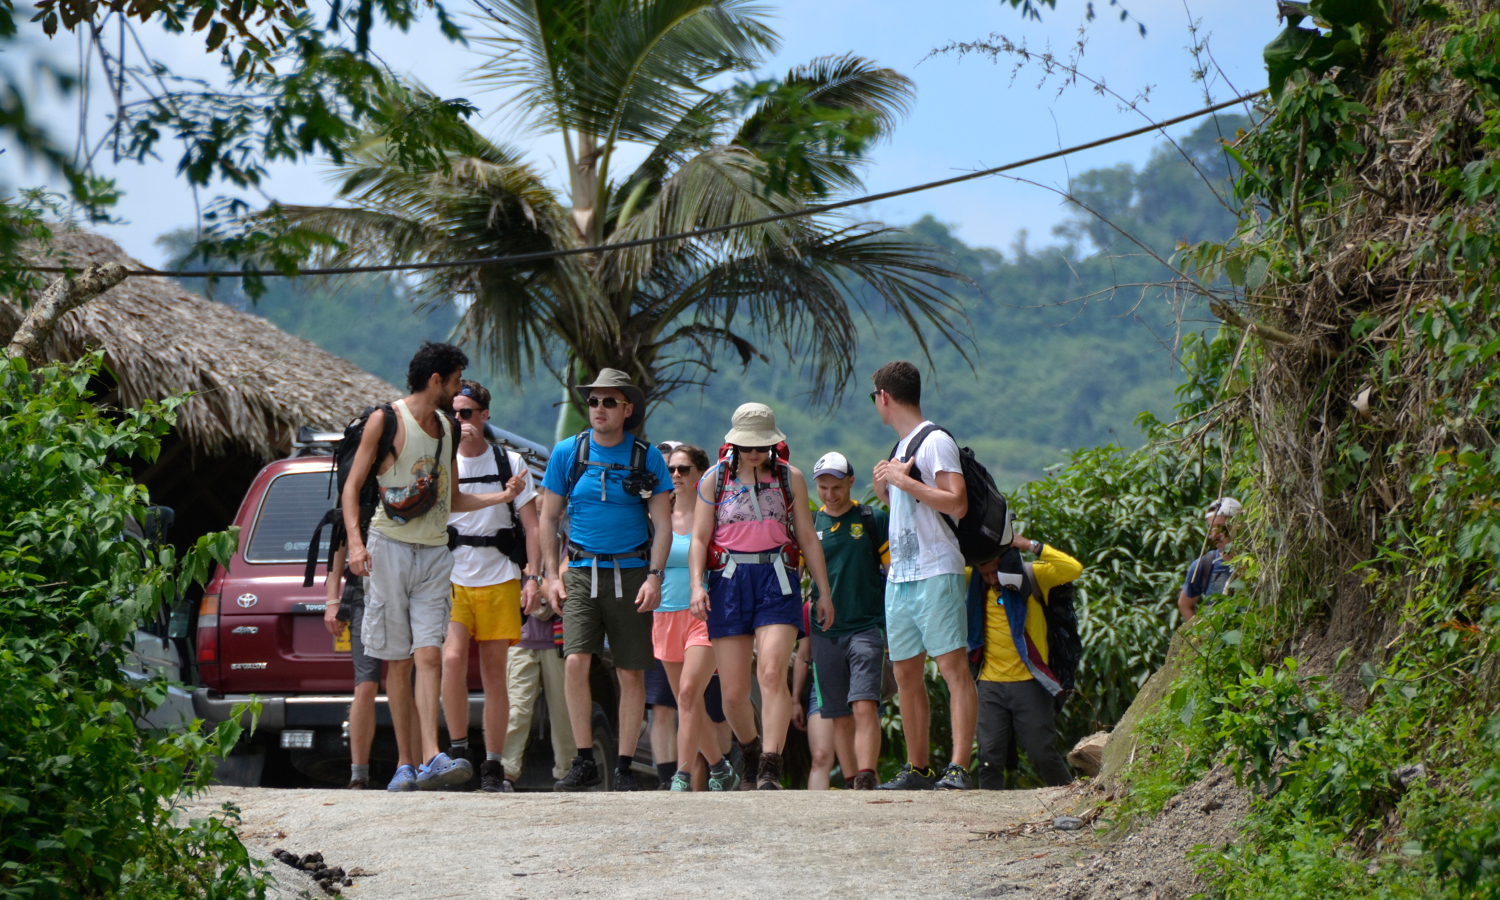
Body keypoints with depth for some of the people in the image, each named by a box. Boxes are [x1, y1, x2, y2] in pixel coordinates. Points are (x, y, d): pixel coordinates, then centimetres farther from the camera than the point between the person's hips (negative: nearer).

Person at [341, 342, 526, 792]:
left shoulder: (446, 428, 17)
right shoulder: (386, 420, -2)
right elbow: (352, 485, -4)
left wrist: (501, 497, 14)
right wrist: (355, 541, -18)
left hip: (434, 552, 4)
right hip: (390, 549, -4)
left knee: (428, 656, -10)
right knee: (397, 662, 0)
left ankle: (430, 759, -22)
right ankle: (405, 762, 5)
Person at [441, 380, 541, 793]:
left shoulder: (510, 462, 7)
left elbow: (531, 526, 7)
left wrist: (533, 578, -3)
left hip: (499, 579, 0)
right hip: (451, 578, 0)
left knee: (494, 674, 3)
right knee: (453, 660, -19)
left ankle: (494, 766, 9)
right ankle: (458, 751, -8)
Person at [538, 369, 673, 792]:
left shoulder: (647, 458, 2)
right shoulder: (568, 452, 5)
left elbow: (662, 523, 2)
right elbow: (548, 519, 10)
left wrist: (654, 576, -9)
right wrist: (552, 575, 2)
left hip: (630, 572, 0)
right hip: (581, 571, 0)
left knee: (631, 674, 0)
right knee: (576, 661, -16)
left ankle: (624, 768, 9)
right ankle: (584, 761, -7)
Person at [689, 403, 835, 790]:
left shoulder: (790, 479, 10)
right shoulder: (714, 479, 9)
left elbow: (808, 540, 15)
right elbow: (699, 538, 6)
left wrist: (824, 592, 13)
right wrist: (697, 585, -8)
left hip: (777, 582, -1)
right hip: (729, 582, 1)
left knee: (772, 673, -20)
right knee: (734, 691, 1)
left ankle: (770, 767, -22)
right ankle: (750, 745, 31)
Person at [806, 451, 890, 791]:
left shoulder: (874, 520, 3)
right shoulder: (809, 526, 9)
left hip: (866, 626, -3)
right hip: (825, 632, 3)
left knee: (864, 707, -17)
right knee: (839, 717, 5)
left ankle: (867, 779, -23)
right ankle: (851, 783, 12)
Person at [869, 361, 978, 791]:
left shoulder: (935, 442, -8)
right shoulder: (901, 447, 19)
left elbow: (957, 503, -19)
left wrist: (904, 480, -17)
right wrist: (883, 487, 11)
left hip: (935, 573, -9)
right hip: (899, 576, 9)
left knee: (953, 666, -12)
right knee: (906, 674, 9)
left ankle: (959, 767, -18)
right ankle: (917, 769, 15)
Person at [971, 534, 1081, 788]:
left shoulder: (1034, 577, -2)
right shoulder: (976, 584, 8)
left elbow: (1073, 568, -16)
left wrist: (1030, 545, -18)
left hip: (1029, 682, -3)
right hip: (991, 685, 3)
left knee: (1043, 753, -2)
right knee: (989, 756, -3)